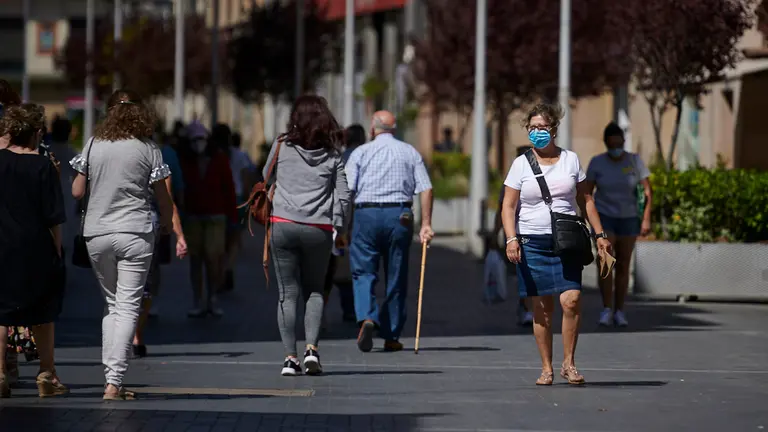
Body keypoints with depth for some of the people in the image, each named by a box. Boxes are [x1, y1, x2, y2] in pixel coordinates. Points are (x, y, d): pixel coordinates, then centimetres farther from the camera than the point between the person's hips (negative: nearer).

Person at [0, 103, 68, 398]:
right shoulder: (43, 167, -8)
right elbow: (54, 218, -8)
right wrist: (57, 252, 1)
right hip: (36, 250, -1)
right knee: (42, 317, 12)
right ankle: (47, 376, 15)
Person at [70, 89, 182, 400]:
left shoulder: (93, 145, 2)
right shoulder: (148, 149, -3)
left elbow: (77, 191, 5)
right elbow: (164, 199, -1)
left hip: (96, 234, 3)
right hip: (136, 234, -3)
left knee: (112, 304, 15)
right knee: (128, 307, -2)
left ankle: (111, 376, 8)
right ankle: (114, 381, -12)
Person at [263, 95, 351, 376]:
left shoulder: (282, 145, 2)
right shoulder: (333, 154, 3)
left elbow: (267, 178, 17)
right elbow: (343, 197, 2)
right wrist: (340, 229, 11)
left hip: (283, 225, -1)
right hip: (319, 230, 1)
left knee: (288, 292, 5)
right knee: (314, 291, 15)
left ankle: (290, 357, -1)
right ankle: (311, 348, -3)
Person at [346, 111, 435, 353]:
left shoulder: (361, 153, 6)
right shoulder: (410, 152, 12)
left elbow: (346, 190, -4)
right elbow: (426, 189, 2)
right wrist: (426, 223, 2)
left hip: (366, 214, -2)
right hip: (399, 215, 2)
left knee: (363, 272, 3)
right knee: (396, 277, 9)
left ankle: (366, 318, -23)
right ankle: (391, 337, 13)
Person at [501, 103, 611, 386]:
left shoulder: (570, 160, 9)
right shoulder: (521, 164, 4)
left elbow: (586, 200, 15)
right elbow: (508, 206, 1)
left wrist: (599, 234, 10)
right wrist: (511, 239, -13)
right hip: (532, 243, 0)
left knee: (571, 300, -15)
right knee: (542, 309, 1)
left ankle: (568, 363, -3)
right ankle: (546, 368, 10)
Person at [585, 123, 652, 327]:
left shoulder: (635, 161, -6)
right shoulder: (597, 162, -7)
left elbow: (648, 191, -7)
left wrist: (646, 219, -16)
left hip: (628, 218, 1)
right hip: (604, 218, -1)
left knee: (623, 266, 4)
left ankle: (619, 312, 13)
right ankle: (607, 310, -10)